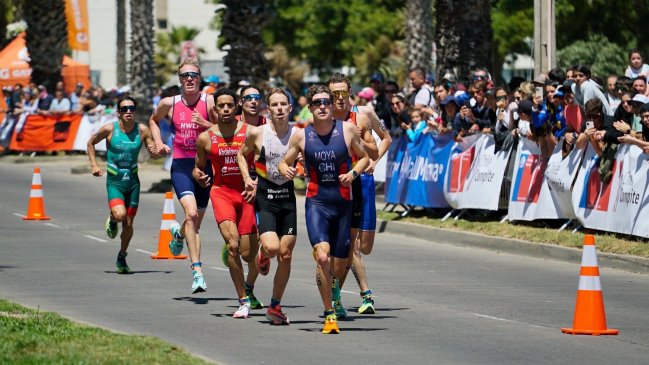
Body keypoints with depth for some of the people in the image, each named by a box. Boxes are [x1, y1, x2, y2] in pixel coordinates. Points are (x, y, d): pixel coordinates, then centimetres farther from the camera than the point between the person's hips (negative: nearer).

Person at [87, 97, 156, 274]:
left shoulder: (142, 130, -5)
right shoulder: (109, 129, -9)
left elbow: (153, 152, 5)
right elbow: (91, 142, 8)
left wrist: (154, 151, -19)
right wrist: (94, 165, -1)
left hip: (133, 181, 2)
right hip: (114, 181, -2)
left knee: (128, 223, 7)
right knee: (120, 215, -25)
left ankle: (122, 257, 28)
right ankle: (112, 220, 13)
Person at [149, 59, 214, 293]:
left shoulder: (209, 102, -2)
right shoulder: (169, 104, 3)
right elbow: (153, 120, 24)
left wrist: (205, 124, -17)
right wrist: (158, 142, 9)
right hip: (181, 165, -1)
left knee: (196, 221, 13)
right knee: (191, 212, -23)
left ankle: (179, 234, 52)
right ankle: (197, 271, -24)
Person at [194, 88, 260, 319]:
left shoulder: (250, 132, -2)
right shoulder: (205, 138, 3)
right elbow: (198, 166, 17)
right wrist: (198, 176, -6)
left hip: (247, 194, 0)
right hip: (221, 192, 0)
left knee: (248, 254, 2)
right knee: (232, 244, -22)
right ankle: (243, 300, -14)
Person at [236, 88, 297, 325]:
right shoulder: (257, 133, -6)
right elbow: (242, 154, 11)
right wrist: (247, 178, -3)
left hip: (288, 198, 2)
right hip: (264, 197, -2)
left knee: (285, 255, 3)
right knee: (272, 247, -22)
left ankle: (275, 307, 16)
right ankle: (263, 255, 18)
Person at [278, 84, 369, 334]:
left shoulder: (348, 130, -1)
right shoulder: (301, 135, 0)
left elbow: (364, 157, 11)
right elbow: (285, 162, 12)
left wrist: (354, 173, -8)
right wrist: (286, 170, -11)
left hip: (343, 203, 2)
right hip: (316, 202, -1)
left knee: (338, 269, 6)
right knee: (322, 256, -23)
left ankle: (322, 277, 44)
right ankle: (329, 315, -13)